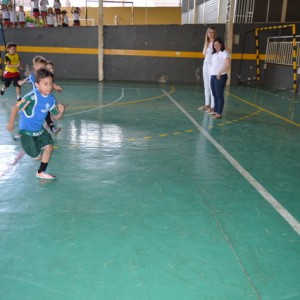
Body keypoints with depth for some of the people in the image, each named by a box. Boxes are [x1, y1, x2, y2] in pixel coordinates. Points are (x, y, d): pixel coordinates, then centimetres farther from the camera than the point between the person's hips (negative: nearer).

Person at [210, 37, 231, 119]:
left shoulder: (224, 53, -8)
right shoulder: (214, 54, 16)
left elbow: (228, 65, -21)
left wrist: (220, 73, -21)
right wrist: (213, 75, 6)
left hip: (220, 77, -8)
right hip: (213, 76, 8)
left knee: (219, 95, -5)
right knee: (215, 95, 12)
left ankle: (219, 113, -2)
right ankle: (215, 110, 20)